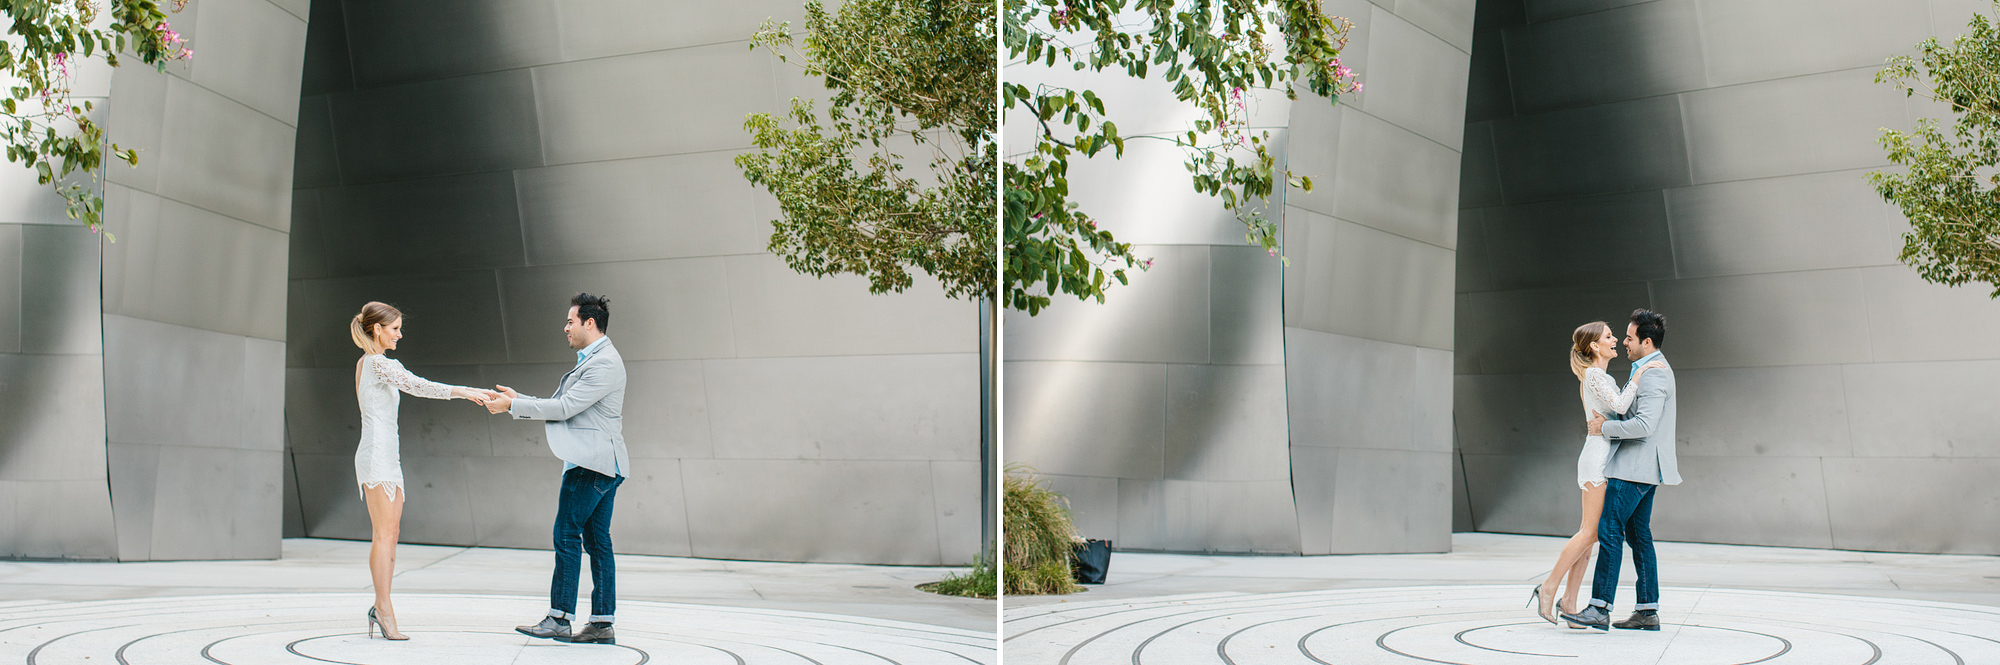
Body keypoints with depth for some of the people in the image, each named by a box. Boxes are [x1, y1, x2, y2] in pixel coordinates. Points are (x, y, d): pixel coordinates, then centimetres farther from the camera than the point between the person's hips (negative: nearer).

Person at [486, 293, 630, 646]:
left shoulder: (604, 363, -14)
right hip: (599, 464, 10)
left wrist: (513, 406, -11)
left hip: (592, 464, -10)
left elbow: (564, 408, -17)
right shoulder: (592, 360, 20)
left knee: (567, 536, -8)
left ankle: (559, 618, -5)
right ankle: (602, 624, 8)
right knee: (597, 541, 7)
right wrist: (518, 398, 16)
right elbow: (562, 407, 22)